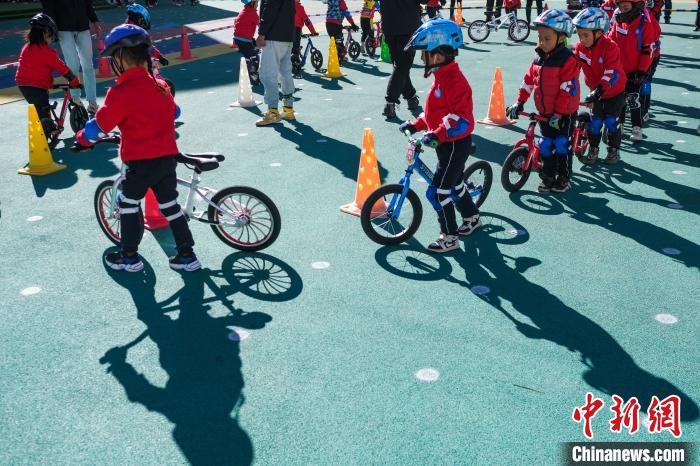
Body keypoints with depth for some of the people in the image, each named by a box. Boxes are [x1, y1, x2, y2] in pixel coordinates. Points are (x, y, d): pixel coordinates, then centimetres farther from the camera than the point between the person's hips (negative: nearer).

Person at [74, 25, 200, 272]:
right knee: (170, 204, 16)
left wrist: (81, 140, 6)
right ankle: (187, 255, 18)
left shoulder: (121, 91, -15)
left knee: (128, 203, 13)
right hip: (168, 156, 6)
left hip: (141, 161, -6)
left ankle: (129, 256, 23)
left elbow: (99, 125, -13)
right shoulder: (160, 85, 7)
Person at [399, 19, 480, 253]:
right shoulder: (441, 77, 9)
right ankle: (472, 218, 45)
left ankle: (449, 238, 3)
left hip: (456, 144, -10)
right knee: (455, 183, 24)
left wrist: (437, 135, -37)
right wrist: (415, 124, 9)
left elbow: (461, 118, -30)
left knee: (438, 191, -8)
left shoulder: (454, 80, -23)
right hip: (446, 143, 10)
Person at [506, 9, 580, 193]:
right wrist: (519, 103, 4)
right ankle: (548, 176, 23)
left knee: (561, 144, 2)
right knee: (545, 144, 10)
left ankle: (563, 178, 17)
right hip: (544, 111, 6)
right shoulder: (539, 58, 2)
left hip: (564, 112, -6)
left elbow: (568, 89, -20)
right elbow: (529, 81, 8)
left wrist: (558, 113, -21)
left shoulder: (567, 60, -19)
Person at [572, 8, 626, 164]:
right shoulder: (580, 47, -13)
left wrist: (598, 91, -40)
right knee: (594, 121, 3)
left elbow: (611, 74, -33)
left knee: (611, 120, -1)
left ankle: (614, 150, 16)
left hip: (615, 91, -4)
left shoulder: (610, 47, -28)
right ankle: (593, 149, 18)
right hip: (595, 91, 4)